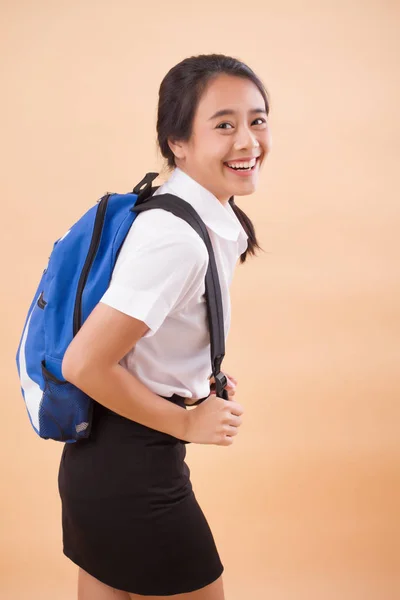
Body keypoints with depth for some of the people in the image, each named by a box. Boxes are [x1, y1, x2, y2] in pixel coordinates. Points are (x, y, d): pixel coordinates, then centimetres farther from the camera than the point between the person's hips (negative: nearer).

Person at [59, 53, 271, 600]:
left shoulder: (214, 220, 5)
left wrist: (195, 379, 3)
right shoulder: (177, 238, -25)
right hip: (130, 472, -9)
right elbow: (83, 364, -25)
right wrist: (188, 422, -14)